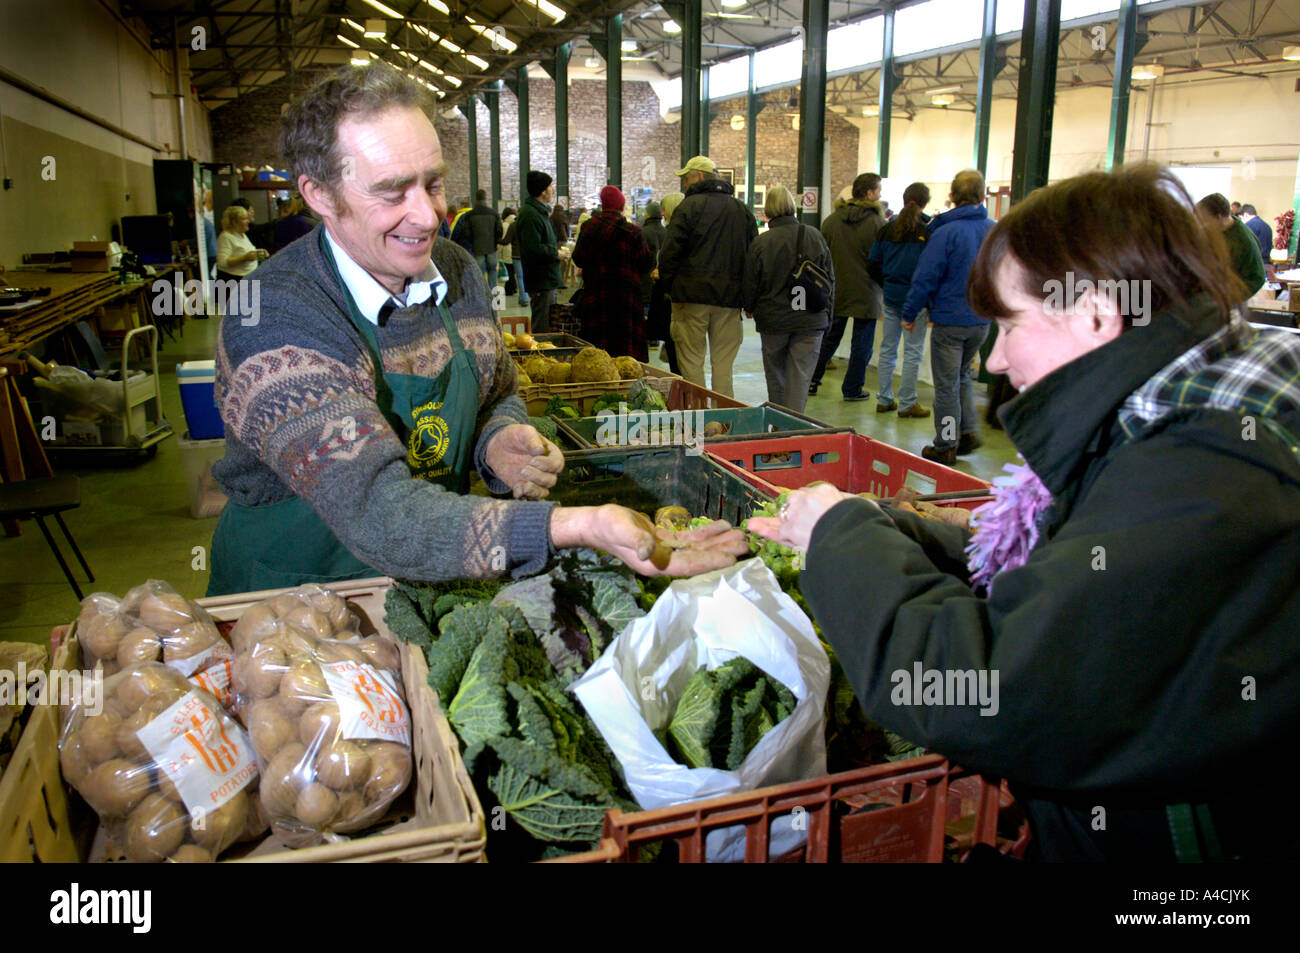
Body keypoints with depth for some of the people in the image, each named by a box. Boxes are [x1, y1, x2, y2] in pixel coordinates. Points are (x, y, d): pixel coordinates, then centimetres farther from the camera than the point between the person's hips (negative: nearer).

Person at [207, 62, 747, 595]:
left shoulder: (458, 273, 0)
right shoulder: (272, 321, -23)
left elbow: (499, 397, 15)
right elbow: (375, 511, -32)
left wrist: (498, 443, -10)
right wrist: (575, 527, -42)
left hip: (434, 591, 5)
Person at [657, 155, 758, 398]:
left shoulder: (688, 207, -5)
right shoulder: (741, 209, 12)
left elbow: (669, 253, -8)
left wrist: (670, 286, 6)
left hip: (692, 296, -4)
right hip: (729, 298, 4)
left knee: (691, 361, 2)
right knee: (723, 364, 8)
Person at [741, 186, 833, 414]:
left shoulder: (760, 243, -9)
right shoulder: (815, 237, -1)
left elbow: (749, 284, -1)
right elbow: (831, 278, 7)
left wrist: (749, 308, 19)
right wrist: (825, 309, 22)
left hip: (773, 319, -1)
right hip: (810, 320, 1)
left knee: (775, 376, 15)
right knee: (800, 377, 2)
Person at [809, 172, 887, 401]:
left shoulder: (831, 220, 2)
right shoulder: (877, 223, -12)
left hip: (835, 290, 5)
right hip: (865, 294, -4)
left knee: (829, 337, 17)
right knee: (861, 343, 6)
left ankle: (812, 381, 20)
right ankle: (852, 389, 11)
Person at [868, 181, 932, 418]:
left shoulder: (886, 229, 2)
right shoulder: (928, 231, -12)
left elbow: (872, 266, 5)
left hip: (890, 297, 5)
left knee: (887, 349, 13)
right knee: (913, 351, 3)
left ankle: (884, 400, 19)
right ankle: (907, 403, 7)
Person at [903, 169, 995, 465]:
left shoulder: (947, 232, -16)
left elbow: (926, 278, -15)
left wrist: (910, 313, -4)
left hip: (950, 321, -6)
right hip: (982, 320, 6)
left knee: (946, 385, 3)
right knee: (962, 375, 24)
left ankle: (945, 447, 10)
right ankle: (969, 431, 18)